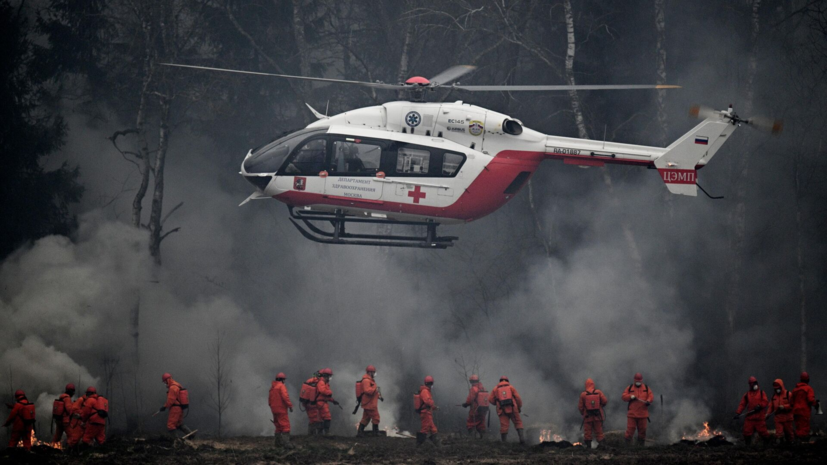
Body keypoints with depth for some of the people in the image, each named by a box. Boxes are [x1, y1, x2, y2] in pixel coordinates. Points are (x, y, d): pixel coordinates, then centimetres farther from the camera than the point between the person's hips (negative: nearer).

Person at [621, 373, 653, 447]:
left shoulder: (646, 388, 10)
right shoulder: (630, 388, 7)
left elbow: (651, 396, 1)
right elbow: (623, 396, 2)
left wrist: (648, 401, -19)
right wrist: (631, 397, -16)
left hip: (643, 414, 2)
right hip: (632, 414, -2)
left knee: (642, 430, 7)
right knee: (630, 429, -6)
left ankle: (641, 444, 17)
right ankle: (628, 445, -2)